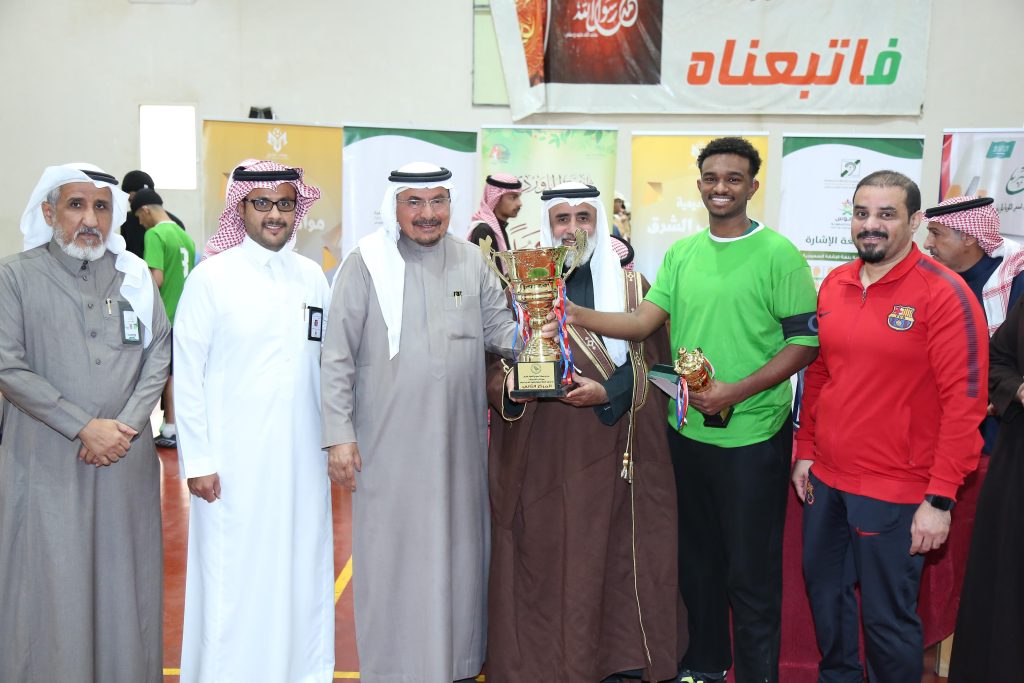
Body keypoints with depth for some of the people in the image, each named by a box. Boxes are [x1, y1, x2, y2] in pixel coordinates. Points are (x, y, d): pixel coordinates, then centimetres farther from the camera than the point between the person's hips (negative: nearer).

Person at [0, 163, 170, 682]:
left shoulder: (134, 274, 7)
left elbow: (158, 355, 4)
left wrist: (126, 425, -9)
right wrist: (84, 427, -12)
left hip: (126, 460, 2)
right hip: (47, 460, -2)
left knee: (124, 580, 9)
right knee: (52, 588, 4)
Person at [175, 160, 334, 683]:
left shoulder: (313, 278, 7)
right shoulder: (211, 276, -4)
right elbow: (187, 375, -4)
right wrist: (197, 460, -7)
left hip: (302, 457, 4)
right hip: (233, 461, -4)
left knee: (303, 570, 11)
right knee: (234, 580, 3)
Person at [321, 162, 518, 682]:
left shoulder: (471, 260, 5)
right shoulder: (367, 263, -6)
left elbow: (498, 327, 11)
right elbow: (337, 357, -6)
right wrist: (338, 434, -9)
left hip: (459, 440, 4)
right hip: (388, 443, -3)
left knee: (457, 550, 14)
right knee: (393, 555, 6)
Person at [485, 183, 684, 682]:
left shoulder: (630, 286, 7)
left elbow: (651, 363, 2)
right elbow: (492, 364, 3)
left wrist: (606, 391, -14)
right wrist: (513, 385, -18)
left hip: (607, 453, 1)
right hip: (537, 454, 0)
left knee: (605, 554, 4)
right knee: (540, 557, 2)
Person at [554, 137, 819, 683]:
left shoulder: (778, 254, -8)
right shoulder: (681, 254, 8)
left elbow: (804, 341, -11)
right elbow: (643, 322, 2)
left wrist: (735, 391, -20)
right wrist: (575, 315, -12)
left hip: (752, 437, -5)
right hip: (688, 431, 5)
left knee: (751, 570, 6)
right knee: (697, 558, 18)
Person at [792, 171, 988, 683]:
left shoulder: (944, 293, -12)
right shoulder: (834, 284, 6)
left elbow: (964, 401, -15)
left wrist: (940, 499, -17)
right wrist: (805, 450, 13)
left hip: (894, 492, -6)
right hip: (825, 478, 6)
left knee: (887, 617, 4)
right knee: (824, 590, 19)